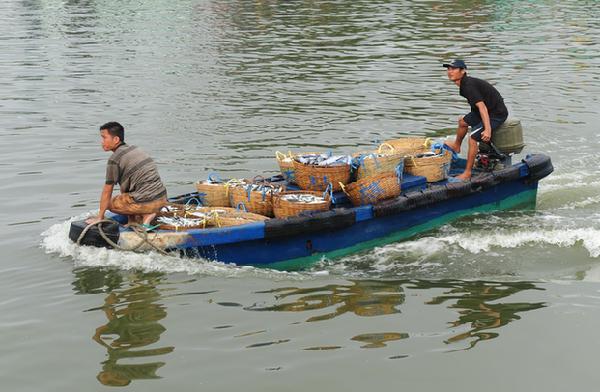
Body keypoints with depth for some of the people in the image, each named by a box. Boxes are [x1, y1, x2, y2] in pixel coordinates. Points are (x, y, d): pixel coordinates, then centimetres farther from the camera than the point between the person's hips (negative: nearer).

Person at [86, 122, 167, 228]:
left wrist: (100, 217, 8)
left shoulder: (114, 160, -9)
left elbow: (107, 191, -2)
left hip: (147, 202, -9)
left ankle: (145, 215, 0)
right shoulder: (135, 149, 16)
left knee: (110, 203, 12)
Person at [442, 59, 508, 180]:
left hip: (497, 114, -11)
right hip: (488, 110, 11)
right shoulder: (465, 83, 6)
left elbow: (482, 106, -34)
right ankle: (456, 146, 50)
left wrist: (487, 129, -41)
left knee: (473, 138, -19)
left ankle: (467, 173, -13)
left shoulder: (469, 86, -25)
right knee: (462, 121, 26)